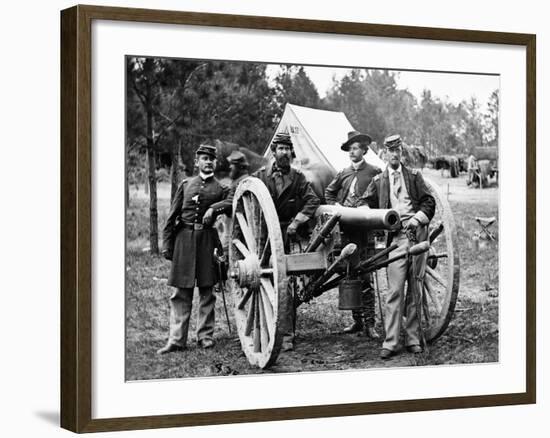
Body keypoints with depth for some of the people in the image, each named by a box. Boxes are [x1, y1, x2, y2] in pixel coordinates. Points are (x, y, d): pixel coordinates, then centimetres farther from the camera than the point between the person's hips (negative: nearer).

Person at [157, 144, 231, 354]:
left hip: (207, 240, 0)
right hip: (184, 239, 1)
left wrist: (213, 208, -23)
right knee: (181, 292, -2)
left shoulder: (221, 189, 10)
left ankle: (205, 335, 11)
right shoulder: (186, 185, 13)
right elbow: (172, 216, 10)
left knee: (206, 290, 4)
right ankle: (176, 339, -3)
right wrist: (166, 244, 4)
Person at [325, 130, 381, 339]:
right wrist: (335, 205, 10)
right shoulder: (344, 174, 13)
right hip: (345, 231, 5)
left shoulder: (374, 173, -3)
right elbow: (329, 192, 27)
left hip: (365, 230, -5)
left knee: (365, 277, -7)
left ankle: (369, 324, -5)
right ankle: (357, 320, 16)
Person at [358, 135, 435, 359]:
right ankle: (390, 343, -8)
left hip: (417, 234, 1)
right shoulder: (378, 181, 13)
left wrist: (417, 219, -6)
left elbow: (429, 202, 10)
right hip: (396, 238, -1)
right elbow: (364, 203, 15)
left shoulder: (414, 176, 13)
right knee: (395, 291, -8)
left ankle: (413, 339, 10)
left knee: (416, 289, 4)